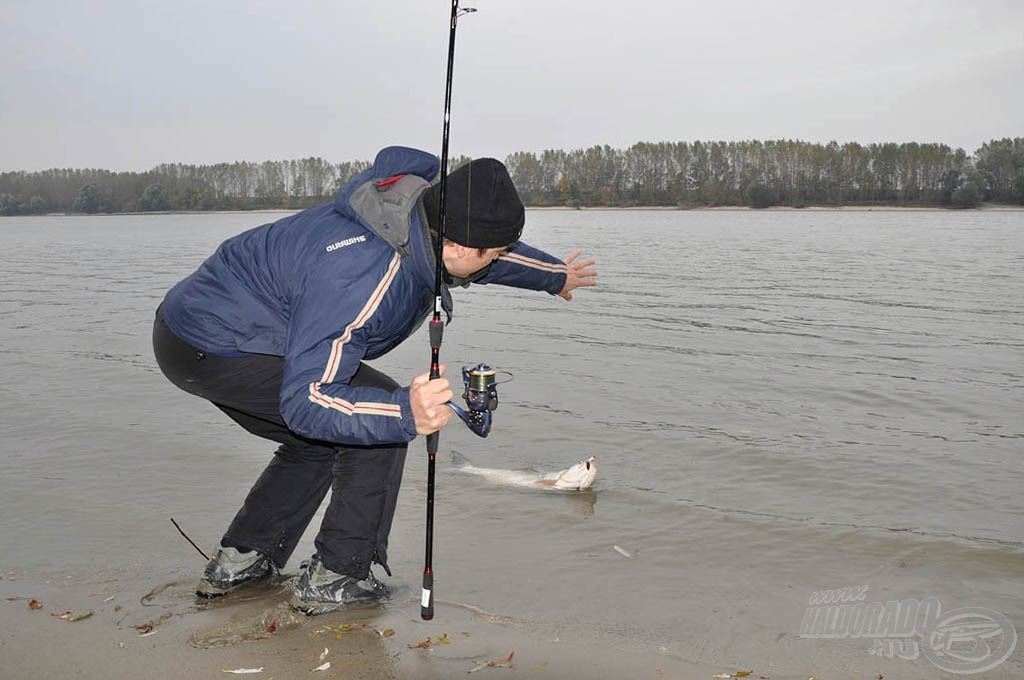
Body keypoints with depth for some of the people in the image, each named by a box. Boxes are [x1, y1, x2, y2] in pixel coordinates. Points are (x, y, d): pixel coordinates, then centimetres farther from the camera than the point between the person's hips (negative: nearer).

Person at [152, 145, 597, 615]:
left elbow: (491, 250, 18)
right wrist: (406, 413, -47)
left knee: (318, 440, 20)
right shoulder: (358, 277, -34)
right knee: (378, 418, -11)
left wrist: (553, 275, 35)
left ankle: (237, 562, 23)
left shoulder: (418, 220, -4)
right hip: (213, 347, -10)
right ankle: (333, 578, -3)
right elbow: (304, 401, -34)